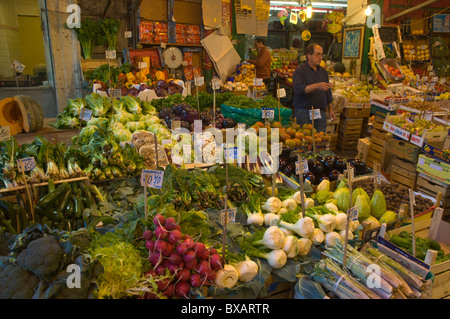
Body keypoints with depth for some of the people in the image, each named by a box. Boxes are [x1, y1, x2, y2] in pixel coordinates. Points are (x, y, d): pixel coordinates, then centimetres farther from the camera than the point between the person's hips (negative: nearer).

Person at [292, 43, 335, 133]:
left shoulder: (323, 72, 14)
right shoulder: (300, 71, -6)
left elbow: (328, 92, 20)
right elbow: (297, 88, -23)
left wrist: (330, 109, 18)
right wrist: (317, 86, -33)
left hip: (321, 112, 5)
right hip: (303, 112, -5)